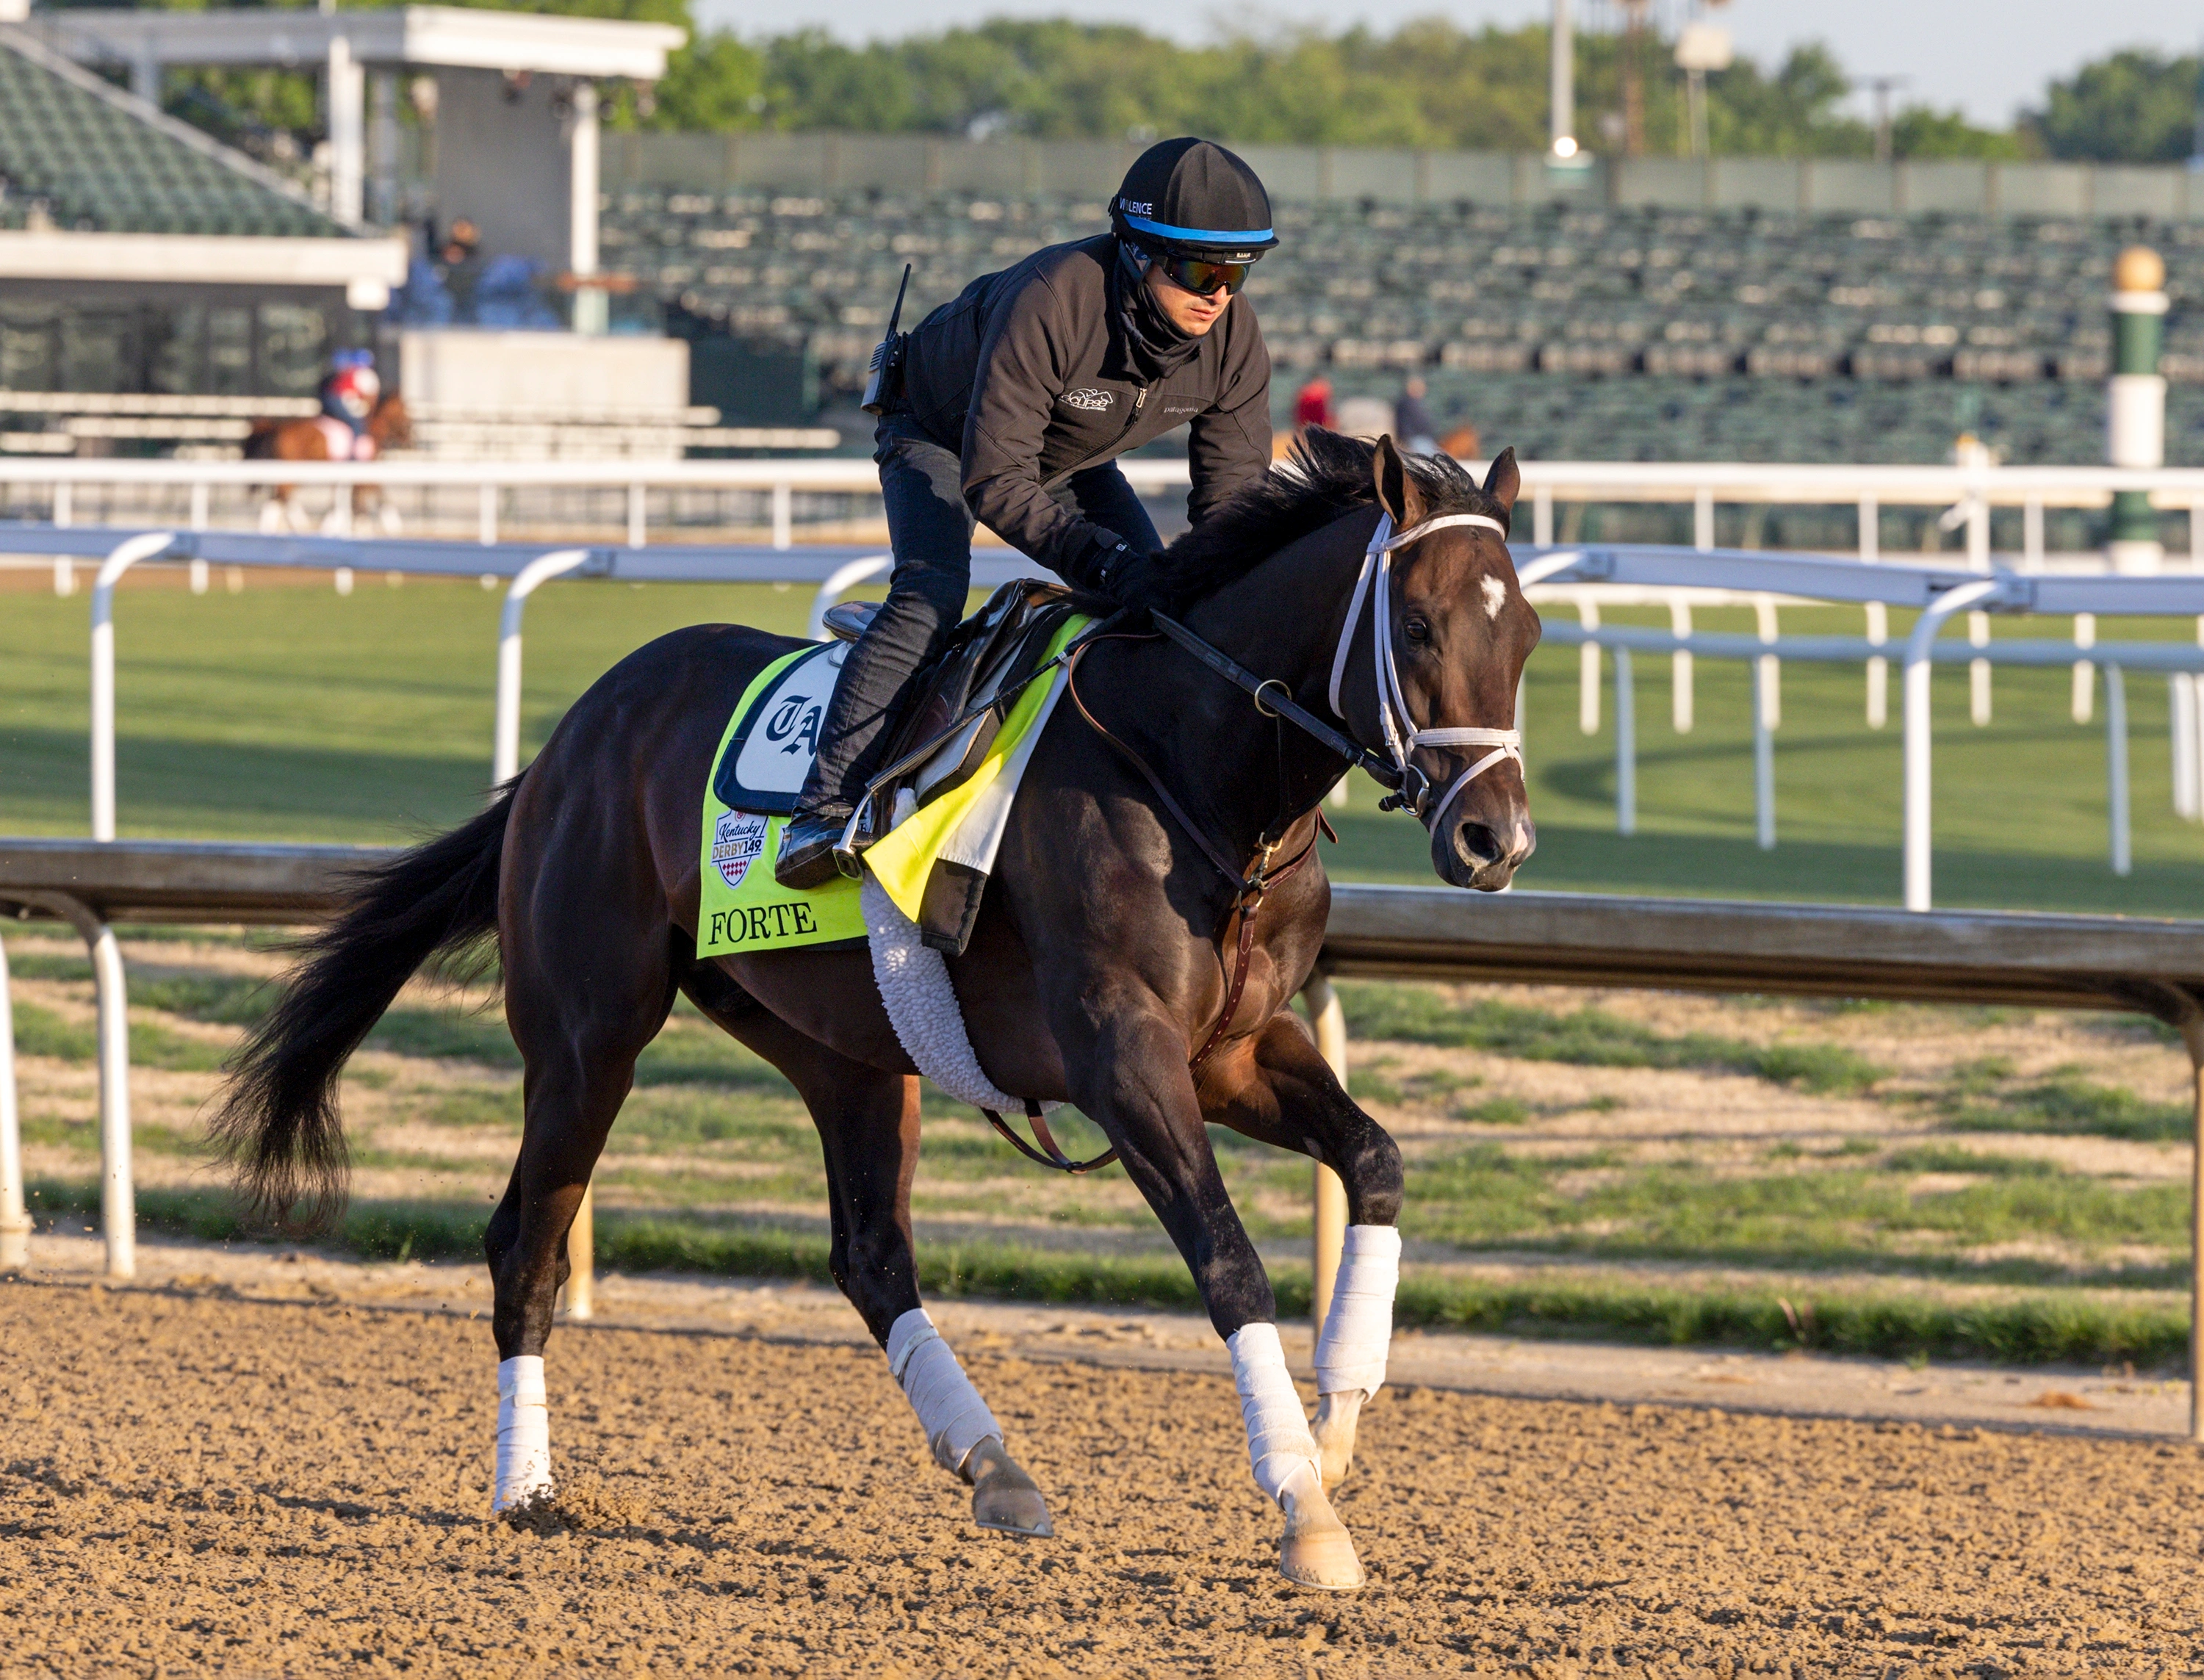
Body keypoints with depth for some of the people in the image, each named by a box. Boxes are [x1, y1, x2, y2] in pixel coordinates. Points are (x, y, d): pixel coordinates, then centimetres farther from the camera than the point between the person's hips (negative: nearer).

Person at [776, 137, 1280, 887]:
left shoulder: (1233, 335, -25)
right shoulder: (1048, 303, -44)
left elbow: (1233, 497, -17)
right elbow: (997, 482, -42)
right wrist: (1108, 564, -50)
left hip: (1071, 453, 7)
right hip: (939, 426, -6)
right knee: (930, 592, -27)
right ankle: (826, 810, -27)